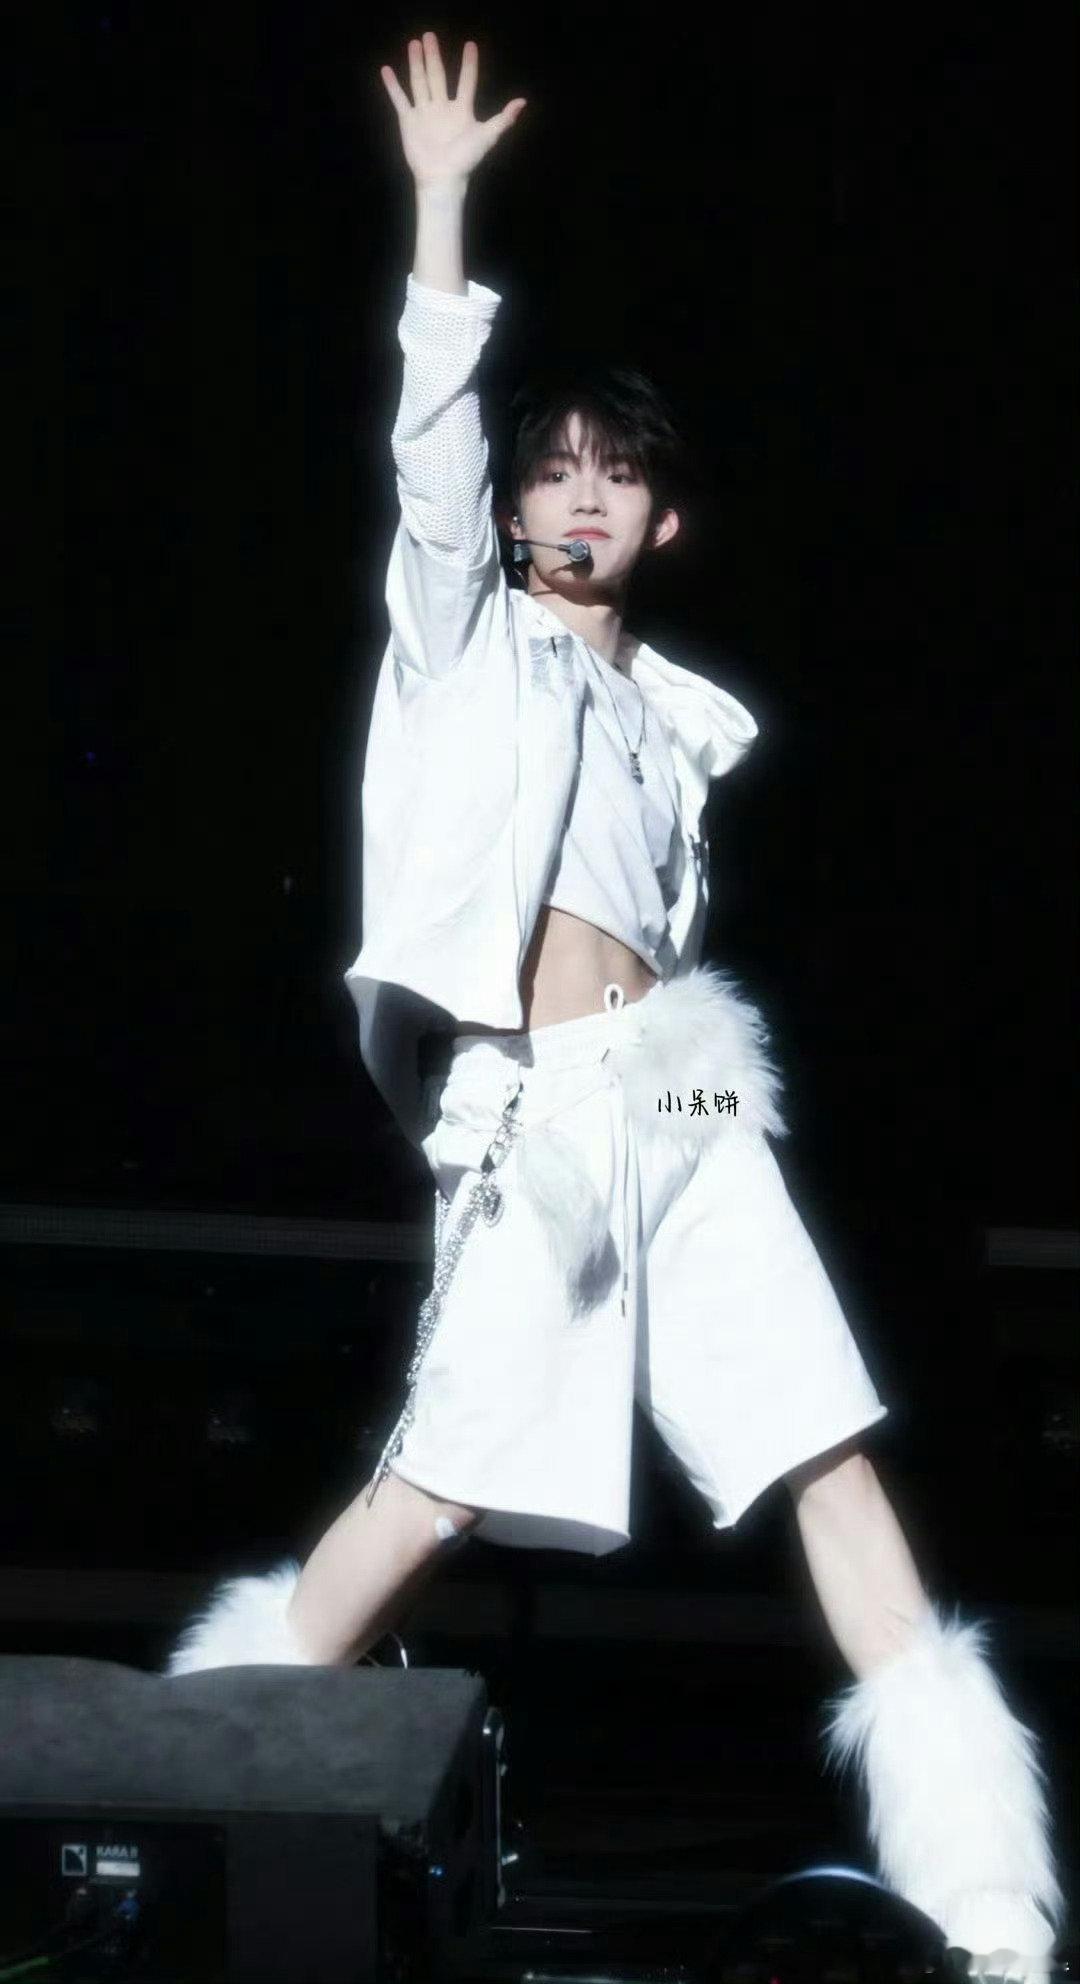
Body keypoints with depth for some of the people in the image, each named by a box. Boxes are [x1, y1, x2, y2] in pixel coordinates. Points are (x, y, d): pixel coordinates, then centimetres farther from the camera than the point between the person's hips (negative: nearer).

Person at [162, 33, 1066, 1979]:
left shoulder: (682, 717, 20)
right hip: (533, 1106, -4)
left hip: (682, 1106, 4)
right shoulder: (469, 640, 7)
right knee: (443, 1483, -8)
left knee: (831, 1455, -4)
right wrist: (442, 200, -11)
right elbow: (430, 441, -7)